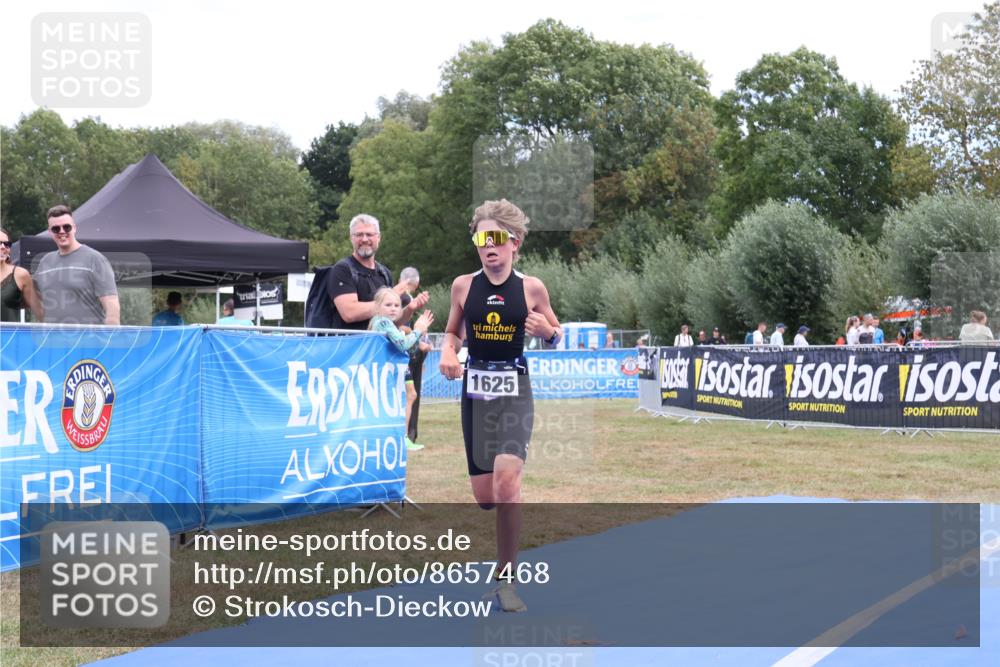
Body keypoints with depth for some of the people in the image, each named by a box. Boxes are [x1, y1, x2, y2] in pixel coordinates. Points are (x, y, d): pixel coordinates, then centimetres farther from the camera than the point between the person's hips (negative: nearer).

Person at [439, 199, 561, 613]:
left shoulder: (531, 288, -2)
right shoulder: (463, 286, 2)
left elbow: (556, 336, 10)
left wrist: (546, 330, -13)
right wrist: (448, 354, -5)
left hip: (515, 390, -2)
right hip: (475, 391, 2)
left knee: (506, 481, -22)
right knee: (485, 497, 3)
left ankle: (506, 580, -9)